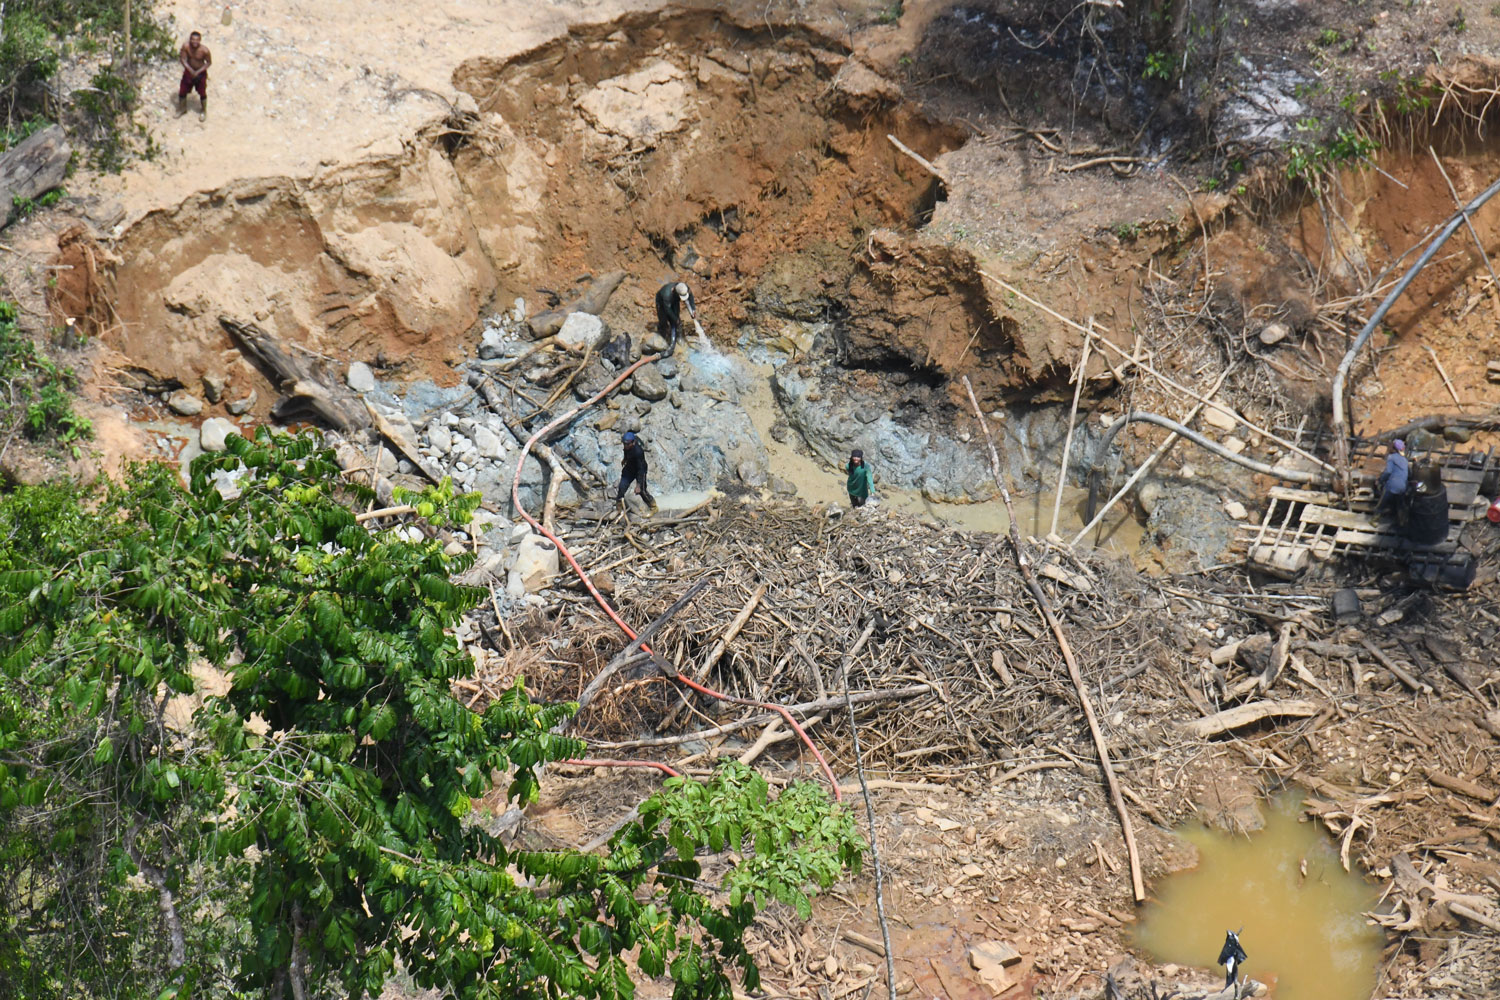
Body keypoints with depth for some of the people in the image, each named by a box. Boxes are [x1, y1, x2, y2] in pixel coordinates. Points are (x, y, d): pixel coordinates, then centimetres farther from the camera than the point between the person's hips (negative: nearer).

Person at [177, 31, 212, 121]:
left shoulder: (204, 50, -27)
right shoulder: (186, 47, -22)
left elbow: (209, 62, -14)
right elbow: (183, 59, -14)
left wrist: (198, 72, -21)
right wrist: (191, 70, -25)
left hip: (200, 73, -2)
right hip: (188, 71, 2)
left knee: (202, 93, 12)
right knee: (182, 91, 13)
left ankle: (203, 111, 39)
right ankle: (182, 108, 40)